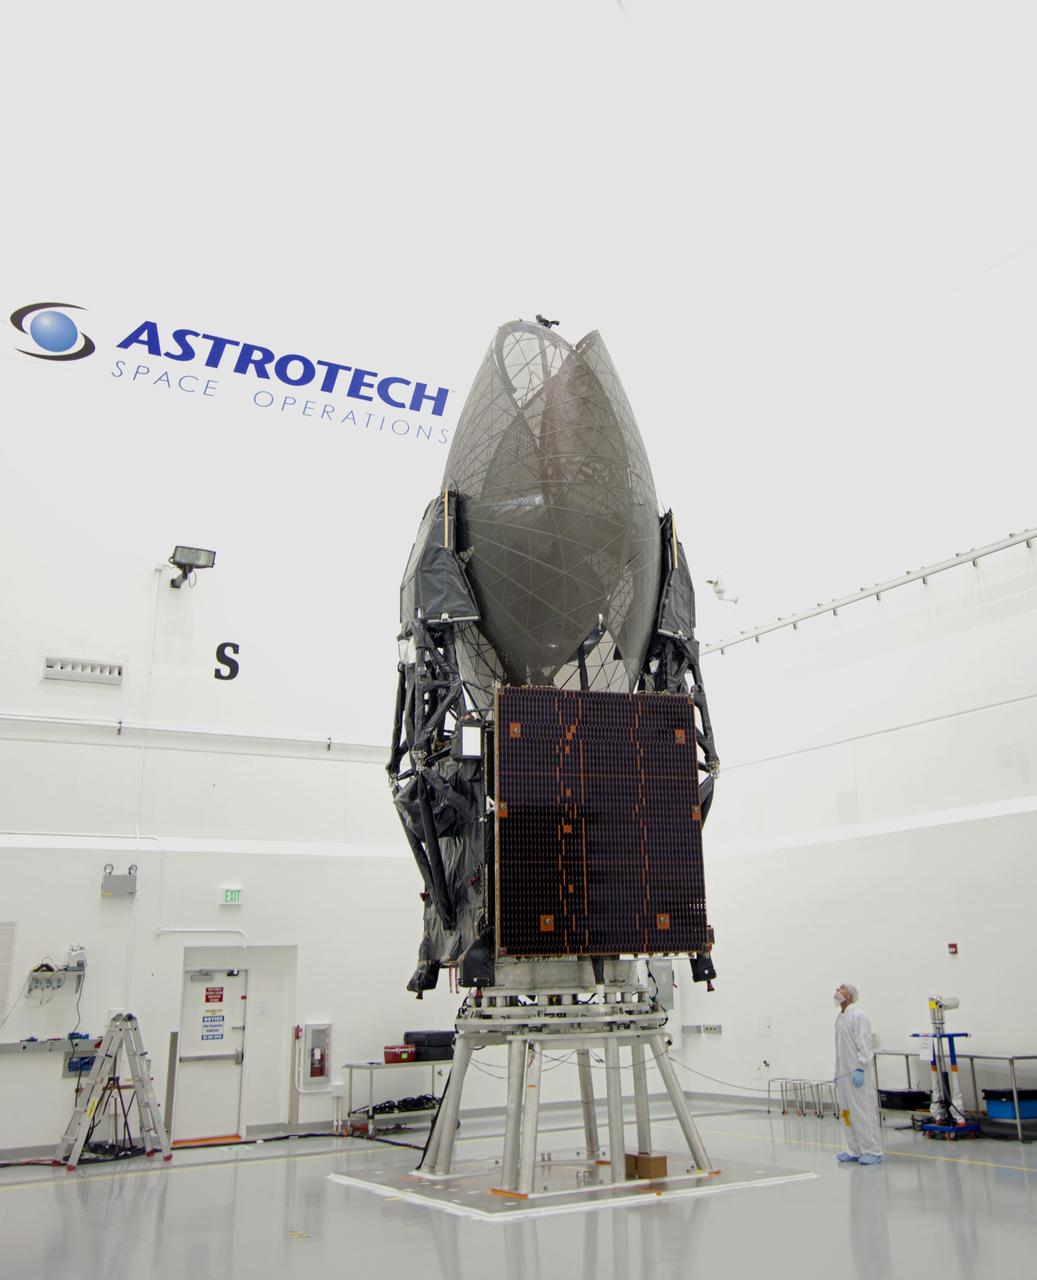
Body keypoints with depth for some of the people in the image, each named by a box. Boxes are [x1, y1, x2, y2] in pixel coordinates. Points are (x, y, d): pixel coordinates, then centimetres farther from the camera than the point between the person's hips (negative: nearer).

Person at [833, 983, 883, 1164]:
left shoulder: (858, 1016, -10)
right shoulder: (840, 1018, 15)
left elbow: (864, 1045, -16)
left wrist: (860, 1069, -20)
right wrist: (837, 1072, 18)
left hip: (858, 1073, -8)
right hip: (844, 1073, 8)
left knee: (864, 1112, -5)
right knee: (847, 1113, 10)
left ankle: (872, 1151, 0)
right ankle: (855, 1150, 16)